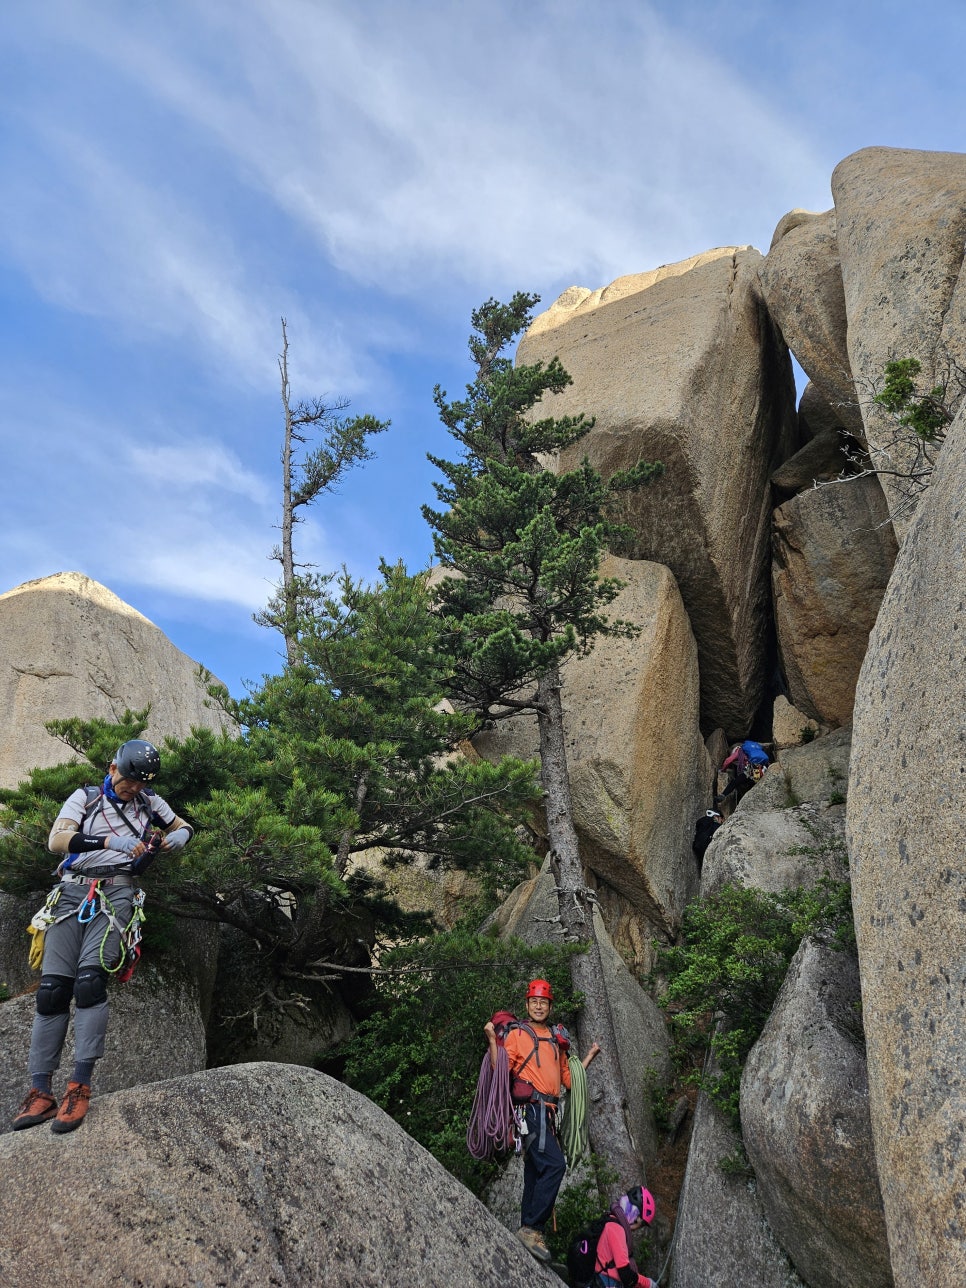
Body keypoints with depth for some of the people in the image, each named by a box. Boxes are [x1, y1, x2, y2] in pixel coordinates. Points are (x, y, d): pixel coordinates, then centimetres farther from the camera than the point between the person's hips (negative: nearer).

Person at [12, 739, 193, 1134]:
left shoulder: (149, 803, 13)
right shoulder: (85, 798, 7)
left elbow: (183, 827, 25)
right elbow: (56, 841, -7)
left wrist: (177, 838, -1)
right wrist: (110, 841, -21)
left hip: (117, 894, -1)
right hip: (73, 891, 1)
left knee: (90, 980, -20)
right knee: (52, 989, -8)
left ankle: (80, 1087, -18)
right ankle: (40, 1093, -3)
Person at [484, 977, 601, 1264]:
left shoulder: (557, 1038, 21)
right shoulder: (517, 1034, 1)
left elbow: (568, 1079, 24)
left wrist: (590, 1056, 23)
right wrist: (492, 1039, -20)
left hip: (549, 1111, 7)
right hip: (532, 1107, -7)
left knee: (535, 1172, 10)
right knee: (554, 1164, -20)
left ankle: (529, 1230, 15)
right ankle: (532, 1228, -16)